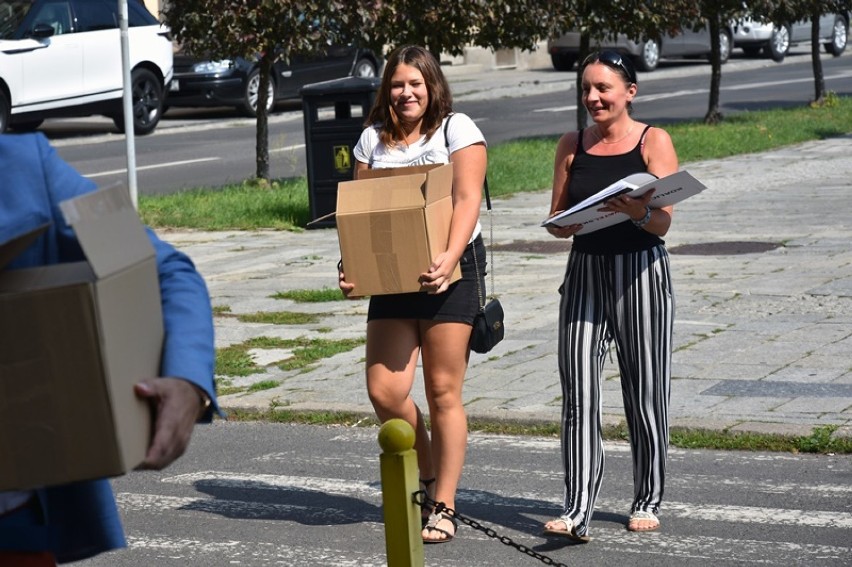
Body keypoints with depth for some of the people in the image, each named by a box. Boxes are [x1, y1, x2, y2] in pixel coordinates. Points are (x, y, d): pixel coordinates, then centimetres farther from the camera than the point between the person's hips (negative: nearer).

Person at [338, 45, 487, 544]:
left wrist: (449, 258, -27)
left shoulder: (457, 129, -1)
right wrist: (352, 265, -7)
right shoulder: (374, 139, 12)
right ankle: (429, 474, 22)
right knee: (384, 391, -5)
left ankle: (444, 507, 8)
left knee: (443, 392, -1)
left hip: (449, 272, -4)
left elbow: (467, 200, -12)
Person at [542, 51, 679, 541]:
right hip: (585, 272, 3)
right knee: (579, 395, -7)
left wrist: (637, 212, -28)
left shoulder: (654, 142, -1)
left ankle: (648, 501, 22)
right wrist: (567, 224, -11)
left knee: (645, 394, 5)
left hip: (641, 272, -3)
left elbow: (664, 222, -7)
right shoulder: (572, 146, 10)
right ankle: (578, 512, -10)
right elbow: (557, 221, 12)